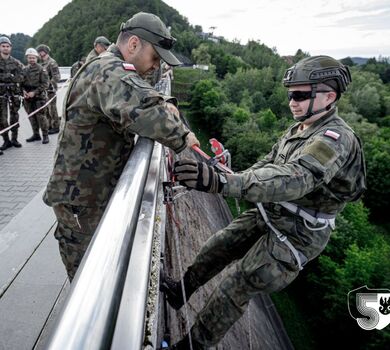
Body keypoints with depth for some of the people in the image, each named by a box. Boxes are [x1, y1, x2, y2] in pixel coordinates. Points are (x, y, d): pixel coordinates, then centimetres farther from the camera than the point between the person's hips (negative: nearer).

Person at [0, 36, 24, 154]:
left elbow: (20, 77, 0)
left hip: (14, 92, 2)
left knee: (14, 116, 7)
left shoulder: (16, 62, 8)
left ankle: (14, 139, 17)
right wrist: (10, 76, -14)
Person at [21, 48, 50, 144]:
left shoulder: (41, 69, -3)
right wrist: (24, 91, -5)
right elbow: (21, 83, 15)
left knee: (41, 116, -5)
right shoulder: (24, 70, 11)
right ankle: (36, 134, 21)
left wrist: (34, 92, -14)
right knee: (31, 117, 10)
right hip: (28, 97, 5)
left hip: (39, 97, -5)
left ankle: (45, 135, 4)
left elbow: (45, 84, -8)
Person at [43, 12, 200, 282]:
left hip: (100, 188, 10)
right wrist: (181, 137, -26)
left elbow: (140, 96, 18)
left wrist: (165, 104, -4)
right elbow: (141, 108, -42)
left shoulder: (110, 69, 12)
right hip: (81, 198, -10)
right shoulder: (110, 72, -24)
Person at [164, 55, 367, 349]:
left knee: (236, 288, -3)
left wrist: (221, 182, -58)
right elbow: (269, 163, 14)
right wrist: (237, 180, -5)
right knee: (218, 246, 13)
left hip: (297, 234, -8)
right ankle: (180, 291, 35)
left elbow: (295, 179, -45)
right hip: (269, 215, 8)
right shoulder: (299, 129, 4)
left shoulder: (336, 138, -27)